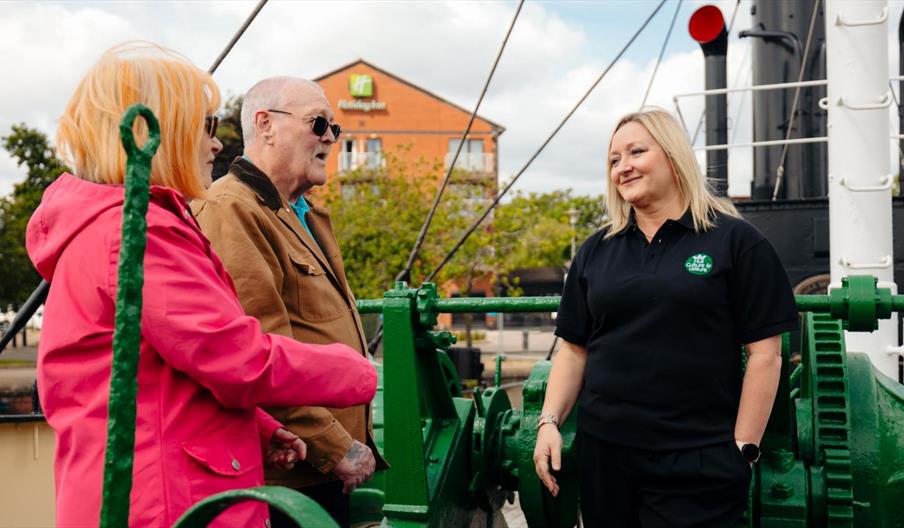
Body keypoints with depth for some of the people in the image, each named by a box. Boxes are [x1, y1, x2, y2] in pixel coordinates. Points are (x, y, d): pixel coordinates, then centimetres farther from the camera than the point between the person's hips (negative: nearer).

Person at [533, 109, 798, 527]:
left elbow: (764, 352, -5)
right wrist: (550, 421, 0)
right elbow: (574, 350, 11)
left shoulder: (734, 240, -2)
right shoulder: (595, 252, 11)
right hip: (603, 450, 4)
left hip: (697, 460, -4)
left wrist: (743, 447, -9)